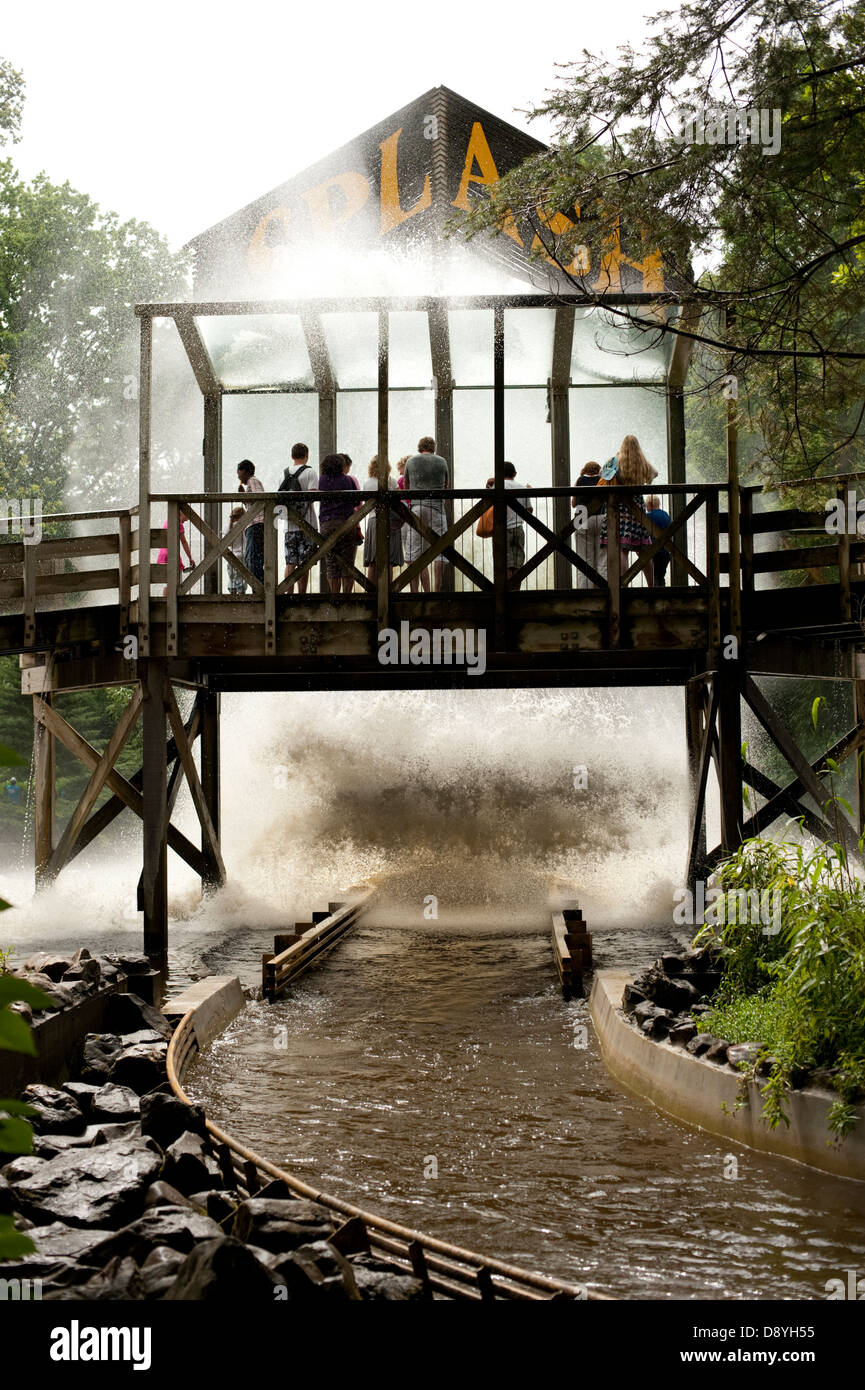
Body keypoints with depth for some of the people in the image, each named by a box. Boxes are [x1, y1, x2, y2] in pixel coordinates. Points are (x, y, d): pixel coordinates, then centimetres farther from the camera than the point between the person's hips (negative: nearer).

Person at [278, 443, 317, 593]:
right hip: (306, 524, -4)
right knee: (304, 563, -3)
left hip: (289, 525, 4)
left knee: (290, 563, 7)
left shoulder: (284, 473, 11)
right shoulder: (309, 472, -5)